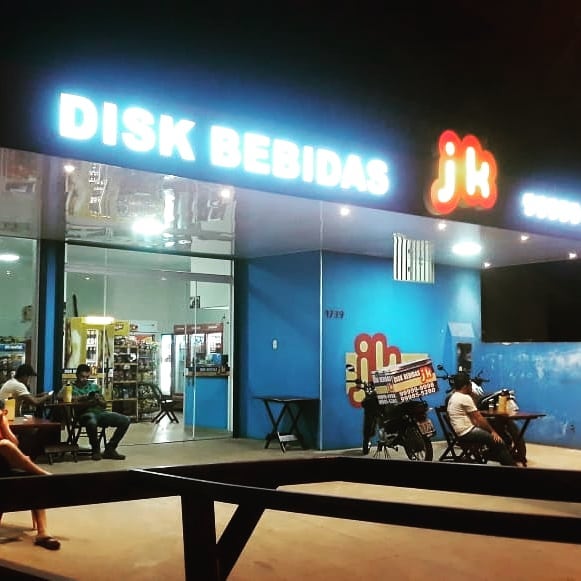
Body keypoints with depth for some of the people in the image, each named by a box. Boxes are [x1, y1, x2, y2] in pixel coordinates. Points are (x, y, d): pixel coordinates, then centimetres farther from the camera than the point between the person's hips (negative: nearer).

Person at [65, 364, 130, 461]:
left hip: (100, 412, 5)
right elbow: (60, 396, -11)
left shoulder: (94, 386, 24)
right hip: (86, 413, -5)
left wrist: (99, 400, -4)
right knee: (92, 422, -42)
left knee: (125, 420, -16)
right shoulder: (71, 387, 12)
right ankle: (95, 450, -15)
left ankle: (109, 449, -8)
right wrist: (81, 397, -14)